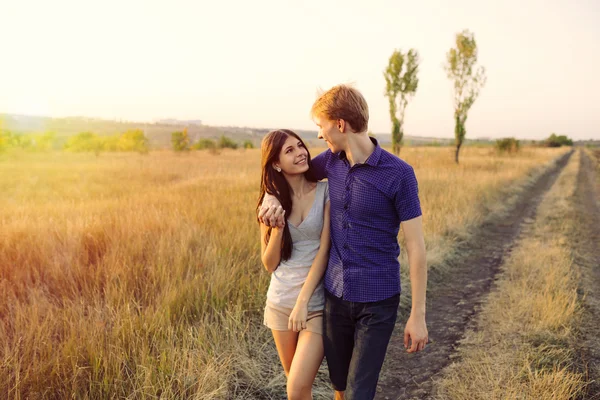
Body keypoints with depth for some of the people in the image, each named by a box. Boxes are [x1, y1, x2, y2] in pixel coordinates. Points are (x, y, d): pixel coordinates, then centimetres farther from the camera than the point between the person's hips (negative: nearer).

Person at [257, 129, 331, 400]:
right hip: (280, 303, 3)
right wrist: (277, 228, -16)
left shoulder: (326, 192, -7)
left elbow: (324, 252, -11)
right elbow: (270, 264, 1)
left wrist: (302, 302, -15)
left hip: (316, 303, -3)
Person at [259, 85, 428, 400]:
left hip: (377, 301, -5)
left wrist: (418, 315, -11)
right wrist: (271, 196, -4)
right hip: (335, 295, 5)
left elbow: (416, 248, -13)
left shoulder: (399, 174, -15)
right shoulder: (332, 161, 1)